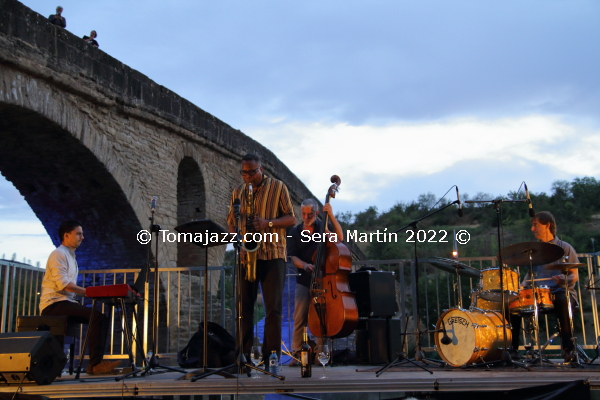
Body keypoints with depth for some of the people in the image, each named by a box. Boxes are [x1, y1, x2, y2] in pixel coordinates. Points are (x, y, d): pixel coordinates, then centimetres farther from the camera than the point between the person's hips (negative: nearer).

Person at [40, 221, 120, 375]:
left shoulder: (71, 257, 23)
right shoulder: (58, 254, -8)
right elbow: (63, 284, -19)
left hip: (66, 302, 10)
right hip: (54, 304, -10)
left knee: (102, 318, -1)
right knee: (97, 316, -25)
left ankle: (96, 363, -7)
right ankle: (95, 363, -24)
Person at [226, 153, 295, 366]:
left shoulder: (278, 187, 2)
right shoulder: (238, 192, 14)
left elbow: (291, 218, 0)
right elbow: (231, 221, 18)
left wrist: (268, 223, -17)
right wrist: (237, 236, -3)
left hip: (272, 254, -4)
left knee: (273, 307, -4)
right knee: (244, 306, 4)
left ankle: (271, 357, 1)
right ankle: (243, 354, 11)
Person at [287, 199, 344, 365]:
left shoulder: (323, 226, 3)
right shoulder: (296, 232, 7)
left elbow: (340, 237, -14)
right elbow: (293, 256, 4)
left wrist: (331, 215, -20)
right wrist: (304, 265, -16)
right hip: (304, 280, 1)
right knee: (300, 317, -3)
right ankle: (296, 353, 5)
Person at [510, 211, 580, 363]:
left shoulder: (565, 248, 4)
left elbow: (575, 276, 0)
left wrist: (564, 279, -23)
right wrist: (523, 285, 0)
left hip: (562, 292, -4)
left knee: (563, 302, -39)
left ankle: (568, 347, -28)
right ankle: (512, 348, -13)